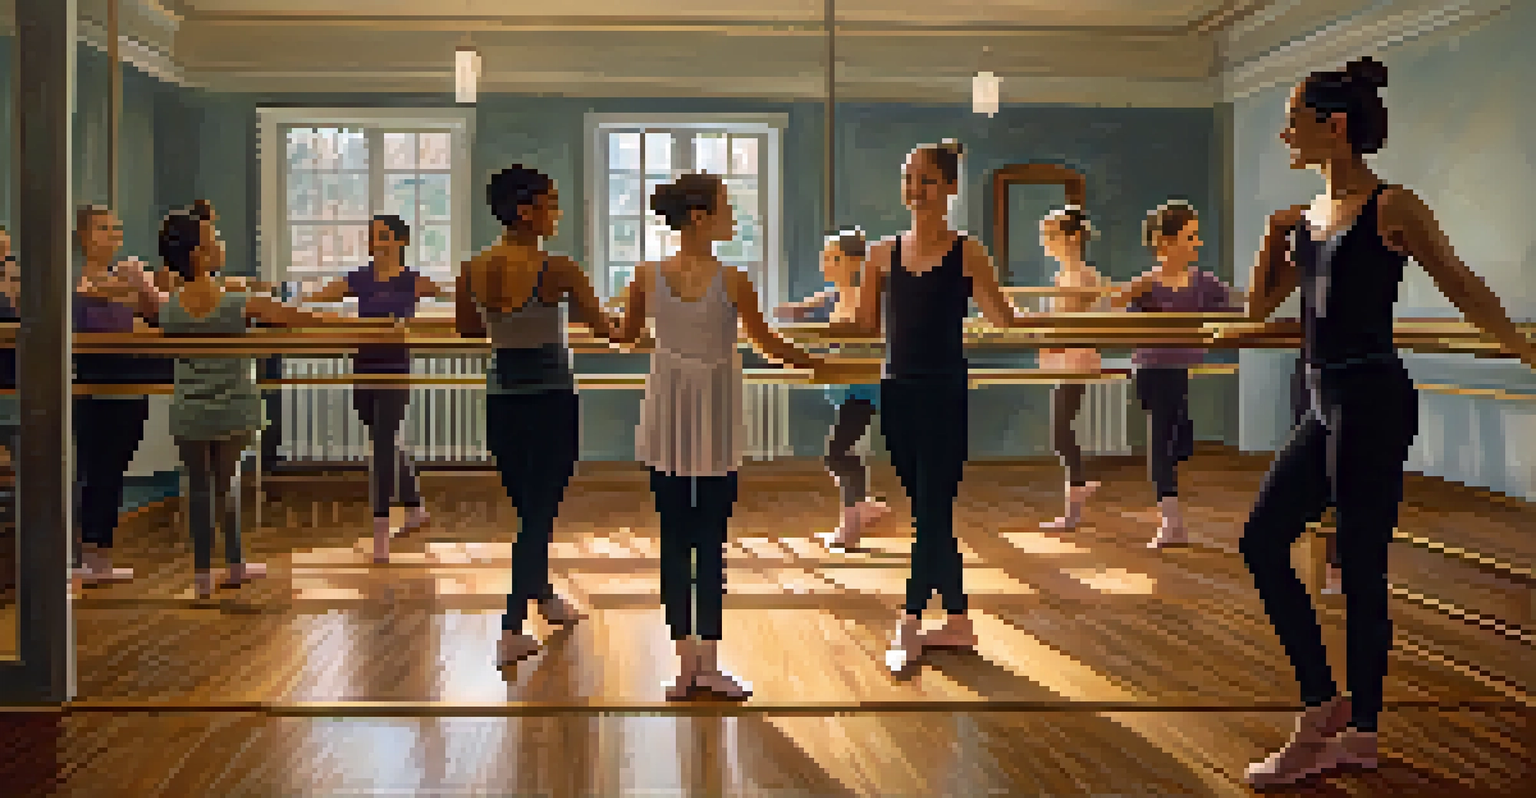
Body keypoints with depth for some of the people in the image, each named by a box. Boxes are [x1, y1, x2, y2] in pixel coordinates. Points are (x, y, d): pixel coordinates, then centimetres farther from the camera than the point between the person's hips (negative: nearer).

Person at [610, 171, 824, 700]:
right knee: (710, 543, 4)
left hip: (667, 420, 3)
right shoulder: (732, 281, -13)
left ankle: (688, 664, 13)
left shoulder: (648, 276, -3)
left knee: (674, 540, 7)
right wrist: (815, 362, 14)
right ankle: (707, 666, 9)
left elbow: (625, 335, 11)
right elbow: (767, 344, -3)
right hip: (715, 422, -3)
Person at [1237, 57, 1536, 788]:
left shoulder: (1391, 208, -9)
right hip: (1325, 404, 8)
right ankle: (1323, 706, 18)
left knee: (1359, 566, -1)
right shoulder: (1307, 215, 12)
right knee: (1262, 541, 7)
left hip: (1372, 403, -8)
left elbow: (1463, 288, -5)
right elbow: (1259, 307, 14)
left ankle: (1360, 730, 14)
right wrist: (1274, 235, 1)